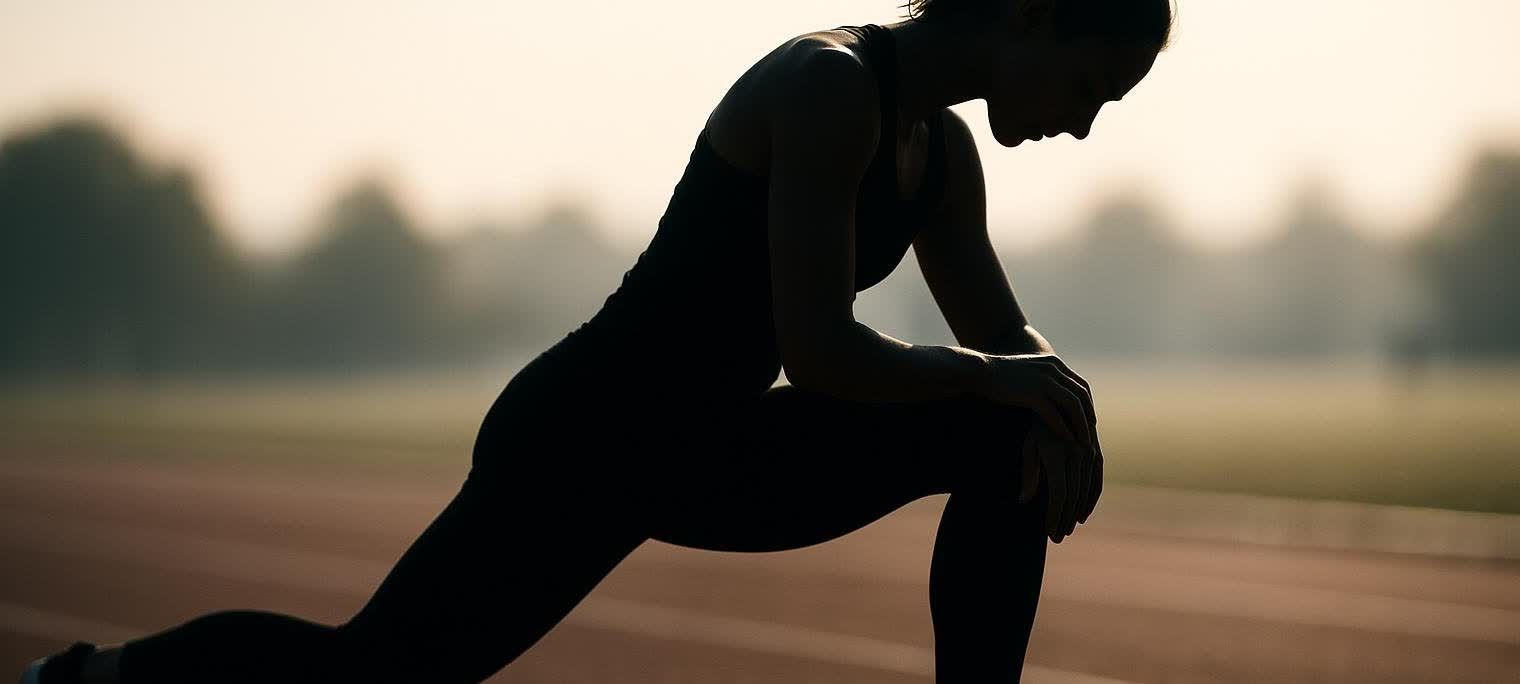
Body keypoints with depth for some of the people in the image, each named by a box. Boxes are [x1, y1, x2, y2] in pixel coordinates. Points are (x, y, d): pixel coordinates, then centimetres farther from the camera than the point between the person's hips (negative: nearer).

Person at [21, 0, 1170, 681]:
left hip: (703, 453, 8)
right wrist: (998, 377, -19)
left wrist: (1053, 405, -9)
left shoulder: (944, 149, 2)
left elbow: (1004, 335, 13)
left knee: (1003, 445, -4)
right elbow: (819, 351, -32)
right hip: (581, 442, -8)